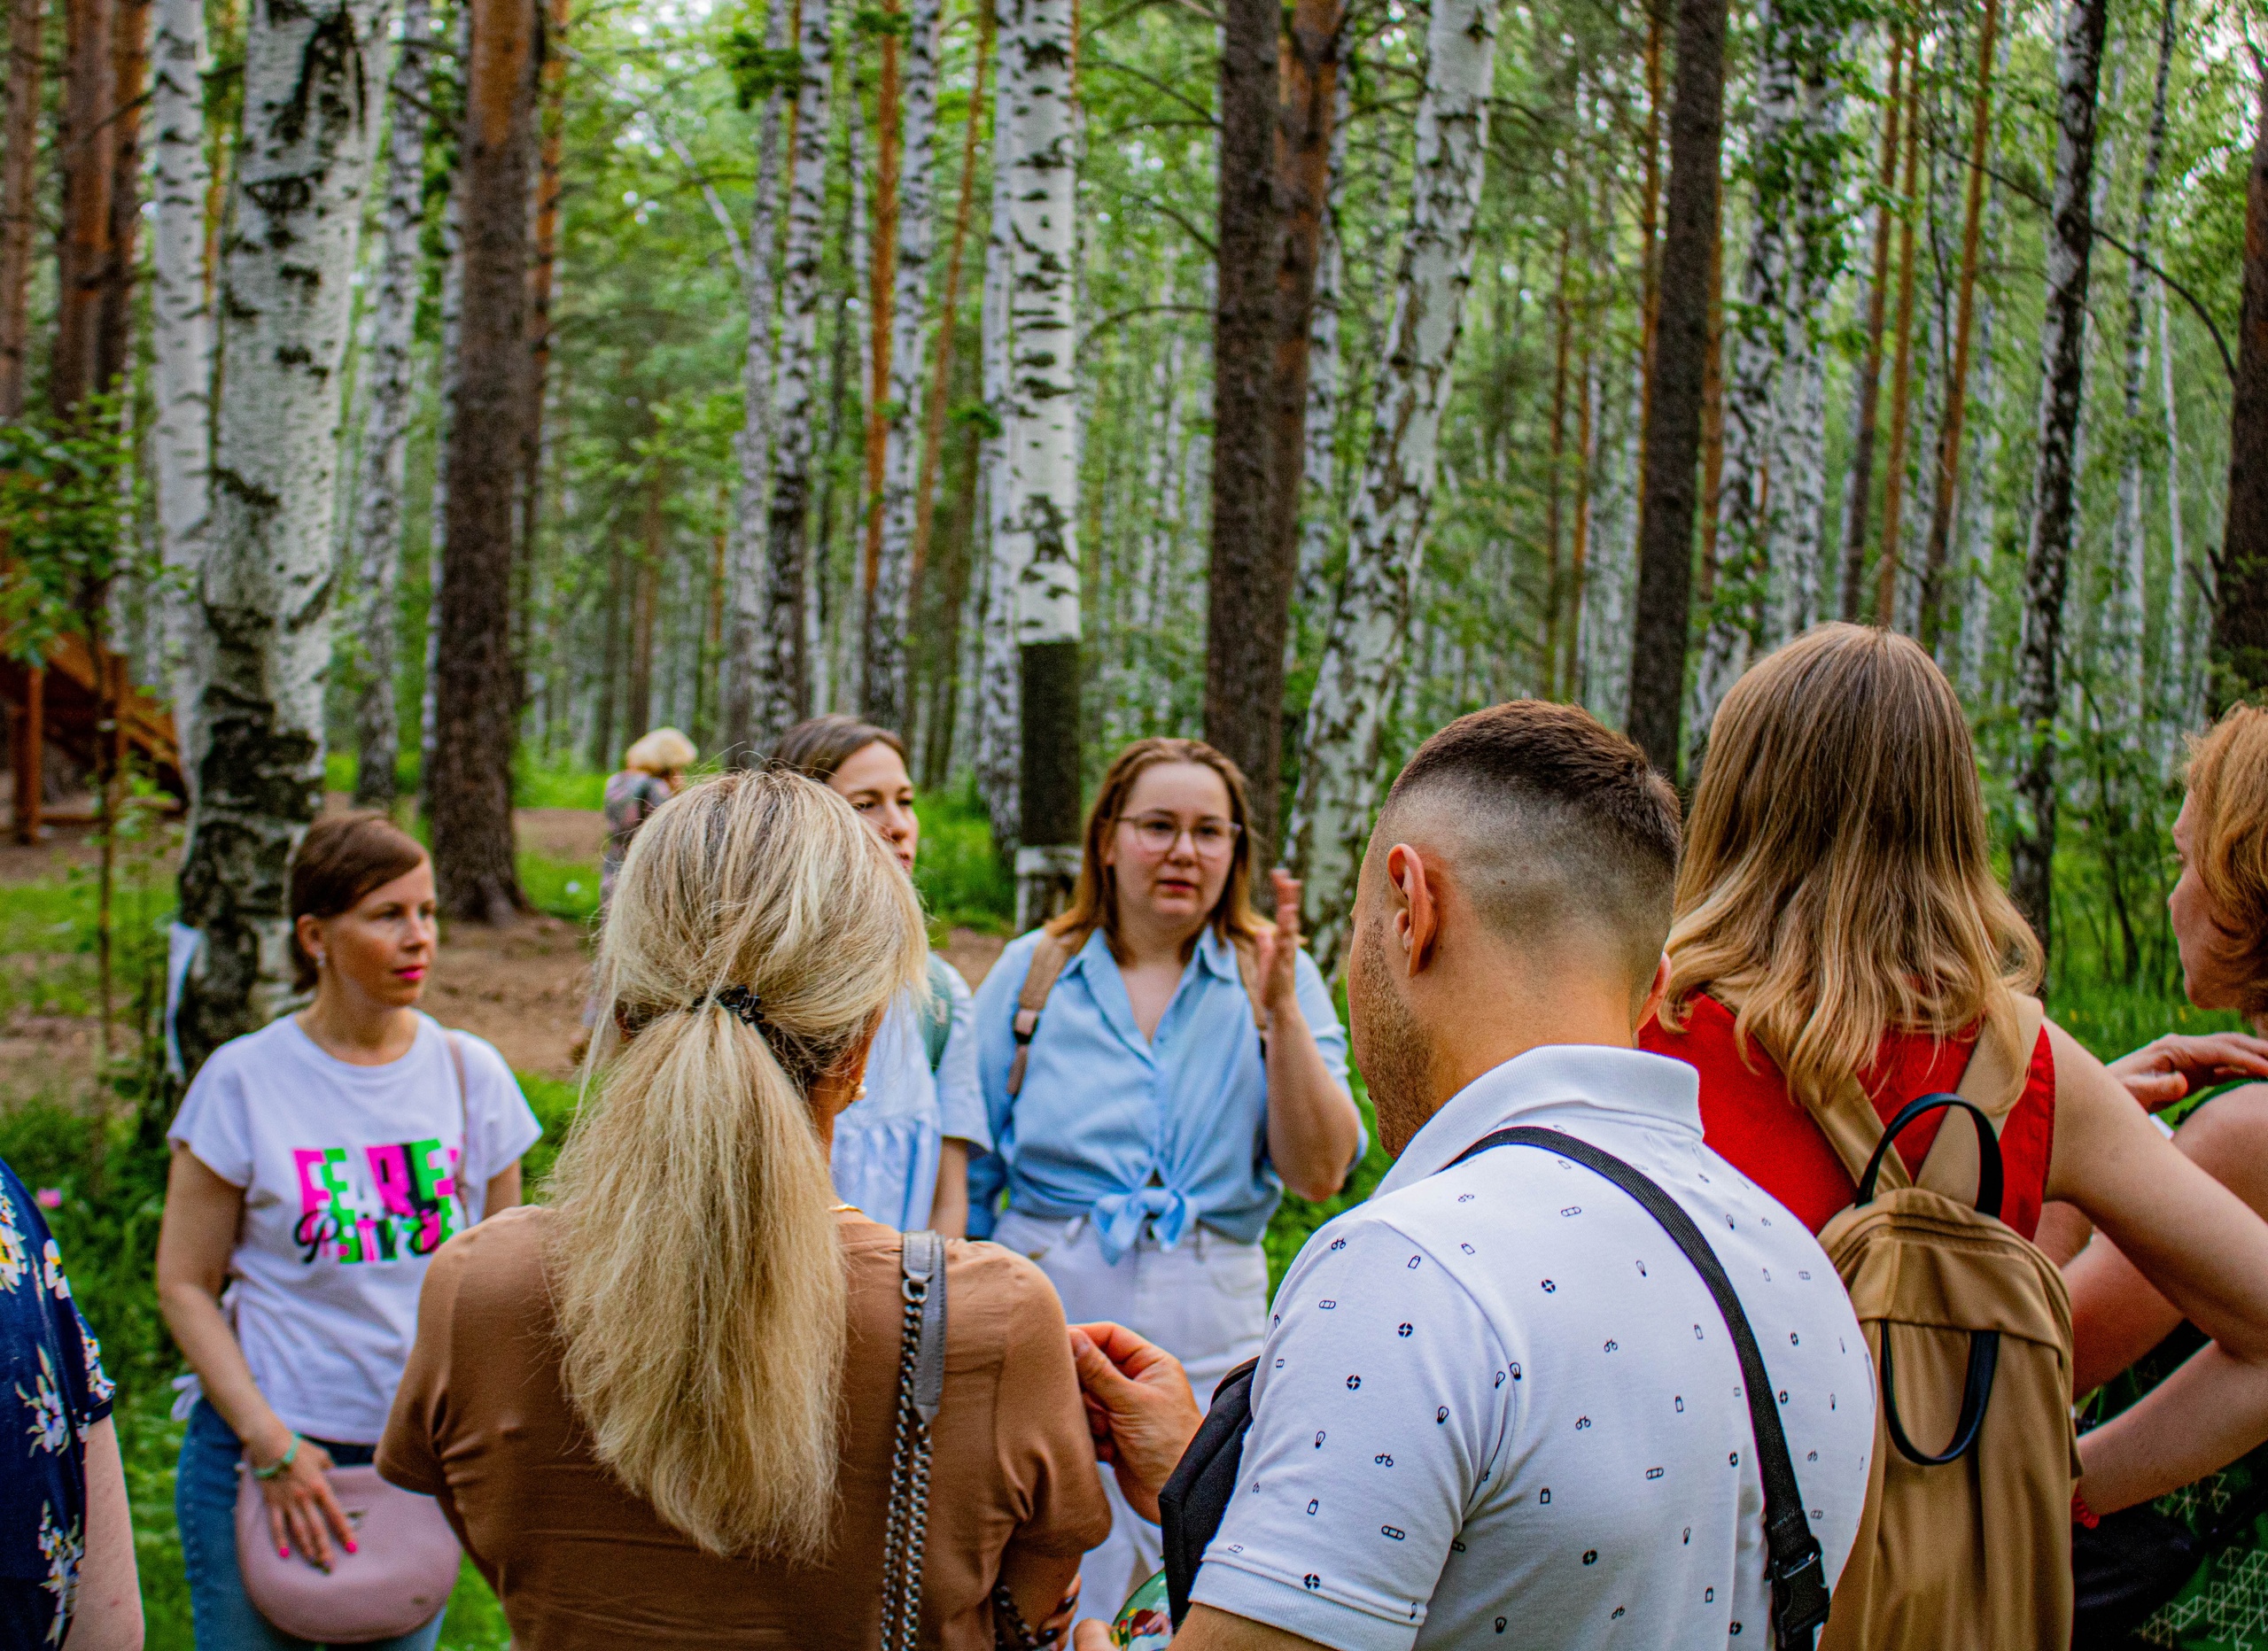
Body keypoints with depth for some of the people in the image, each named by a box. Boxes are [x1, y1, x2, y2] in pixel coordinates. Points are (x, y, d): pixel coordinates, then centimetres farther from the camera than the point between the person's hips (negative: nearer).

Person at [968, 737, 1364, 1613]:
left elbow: (1319, 1173, -6)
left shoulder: (1273, 974, 4)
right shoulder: (1032, 970, 3)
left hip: (1211, 1337, 1)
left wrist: (1281, 1013, -15)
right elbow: (967, 1171, 9)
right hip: (1049, 1315, 0)